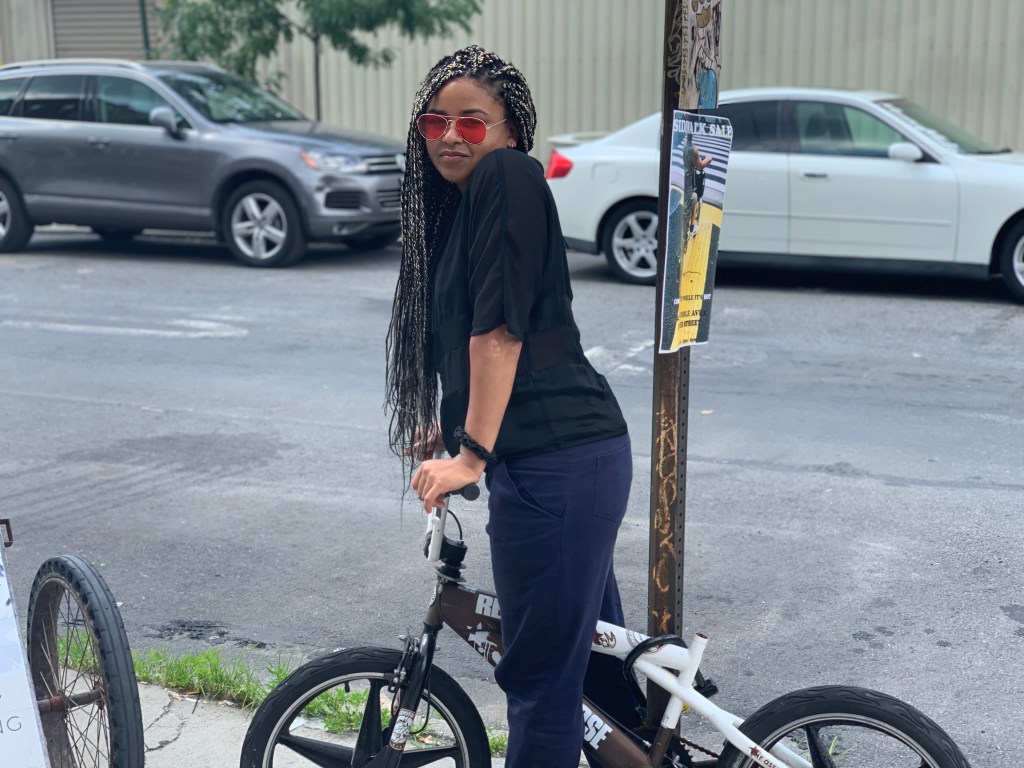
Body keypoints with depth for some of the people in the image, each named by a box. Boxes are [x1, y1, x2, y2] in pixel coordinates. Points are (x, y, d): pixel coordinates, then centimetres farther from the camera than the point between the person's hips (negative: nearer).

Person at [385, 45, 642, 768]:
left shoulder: (508, 175, -9)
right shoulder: (457, 202, 21)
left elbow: (501, 325, -16)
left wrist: (472, 452, -16)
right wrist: (450, 426, 34)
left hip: (552, 463, -10)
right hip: (578, 447, 10)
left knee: (541, 675, -2)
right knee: (595, 647, 22)